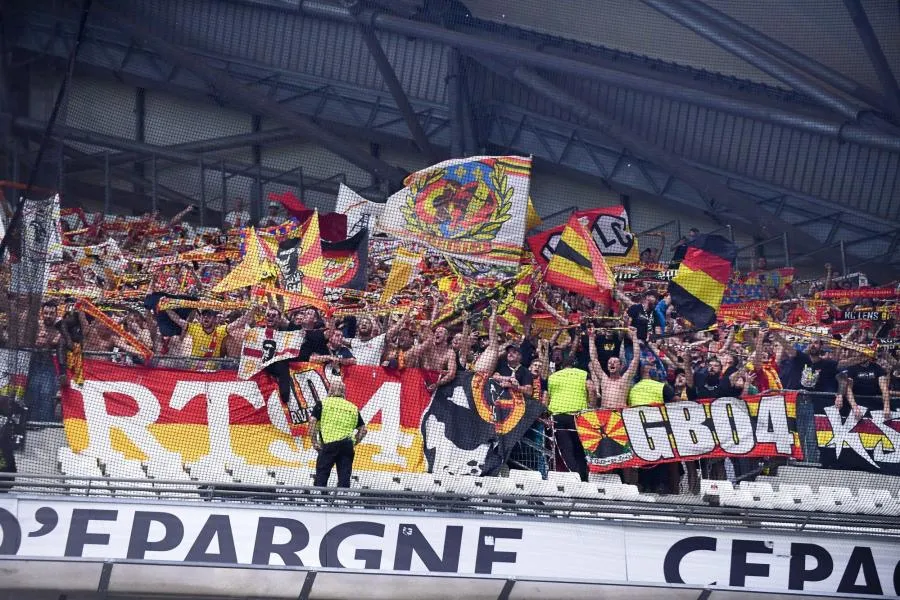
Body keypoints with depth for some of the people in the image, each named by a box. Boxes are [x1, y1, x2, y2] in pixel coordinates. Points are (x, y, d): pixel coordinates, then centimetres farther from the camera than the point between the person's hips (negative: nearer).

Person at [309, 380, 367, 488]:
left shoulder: (323, 403, 7)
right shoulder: (353, 407, 18)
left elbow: (312, 421, -4)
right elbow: (363, 429, 16)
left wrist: (314, 441, -1)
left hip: (329, 443, -3)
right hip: (348, 445, 3)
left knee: (321, 474, 0)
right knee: (344, 477, 4)